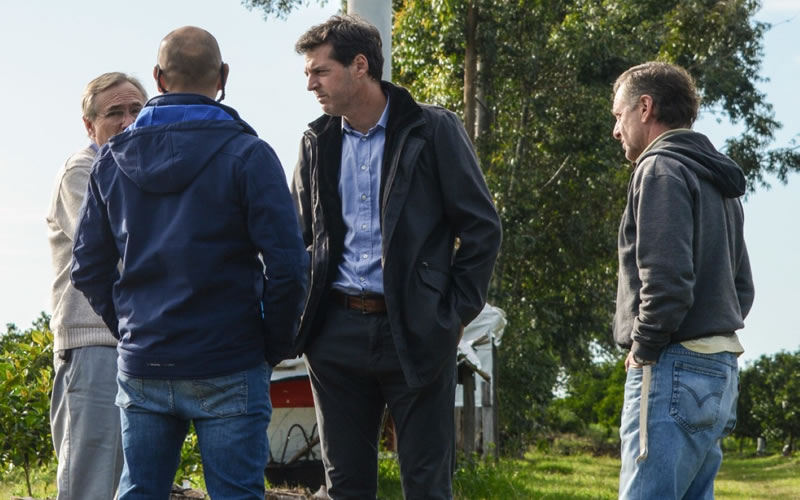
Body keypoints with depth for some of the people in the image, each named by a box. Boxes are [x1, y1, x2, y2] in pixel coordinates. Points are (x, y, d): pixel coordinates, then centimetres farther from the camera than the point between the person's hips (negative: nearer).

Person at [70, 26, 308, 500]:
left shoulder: (113, 161, 6)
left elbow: (89, 266, 10)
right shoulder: (246, 154, -8)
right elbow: (287, 264, -13)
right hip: (227, 370, -4)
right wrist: (276, 345, 1)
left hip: (141, 368, 4)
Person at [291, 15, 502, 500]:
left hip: (415, 332, -4)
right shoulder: (318, 142, 10)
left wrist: (455, 314, -6)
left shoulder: (433, 131, -4)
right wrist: (303, 311, 5)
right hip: (337, 331, 4)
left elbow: (482, 227, -2)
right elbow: (299, 236, 19)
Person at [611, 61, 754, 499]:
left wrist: (644, 348, -9)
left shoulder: (661, 169, -9)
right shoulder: (717, 182, 21)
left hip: (675, 366, -10)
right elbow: (741, 285, 24)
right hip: (720, 367, 10)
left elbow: (665, 278, -20)